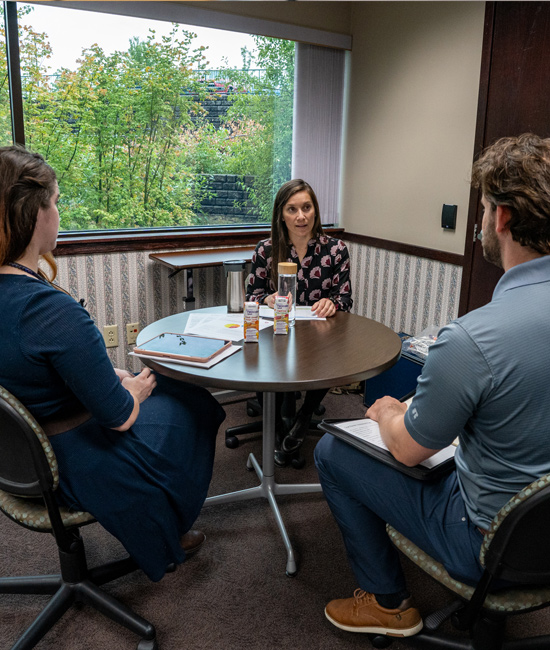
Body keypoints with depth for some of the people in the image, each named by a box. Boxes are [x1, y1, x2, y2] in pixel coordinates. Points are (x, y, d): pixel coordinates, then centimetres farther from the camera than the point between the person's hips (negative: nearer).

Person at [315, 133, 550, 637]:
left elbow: (407, 449, -17)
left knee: (332, 451, 4)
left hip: (491, 542, -7)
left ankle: (388, 602, 20)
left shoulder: (472, 339, -33)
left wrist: (387, 413, 5)